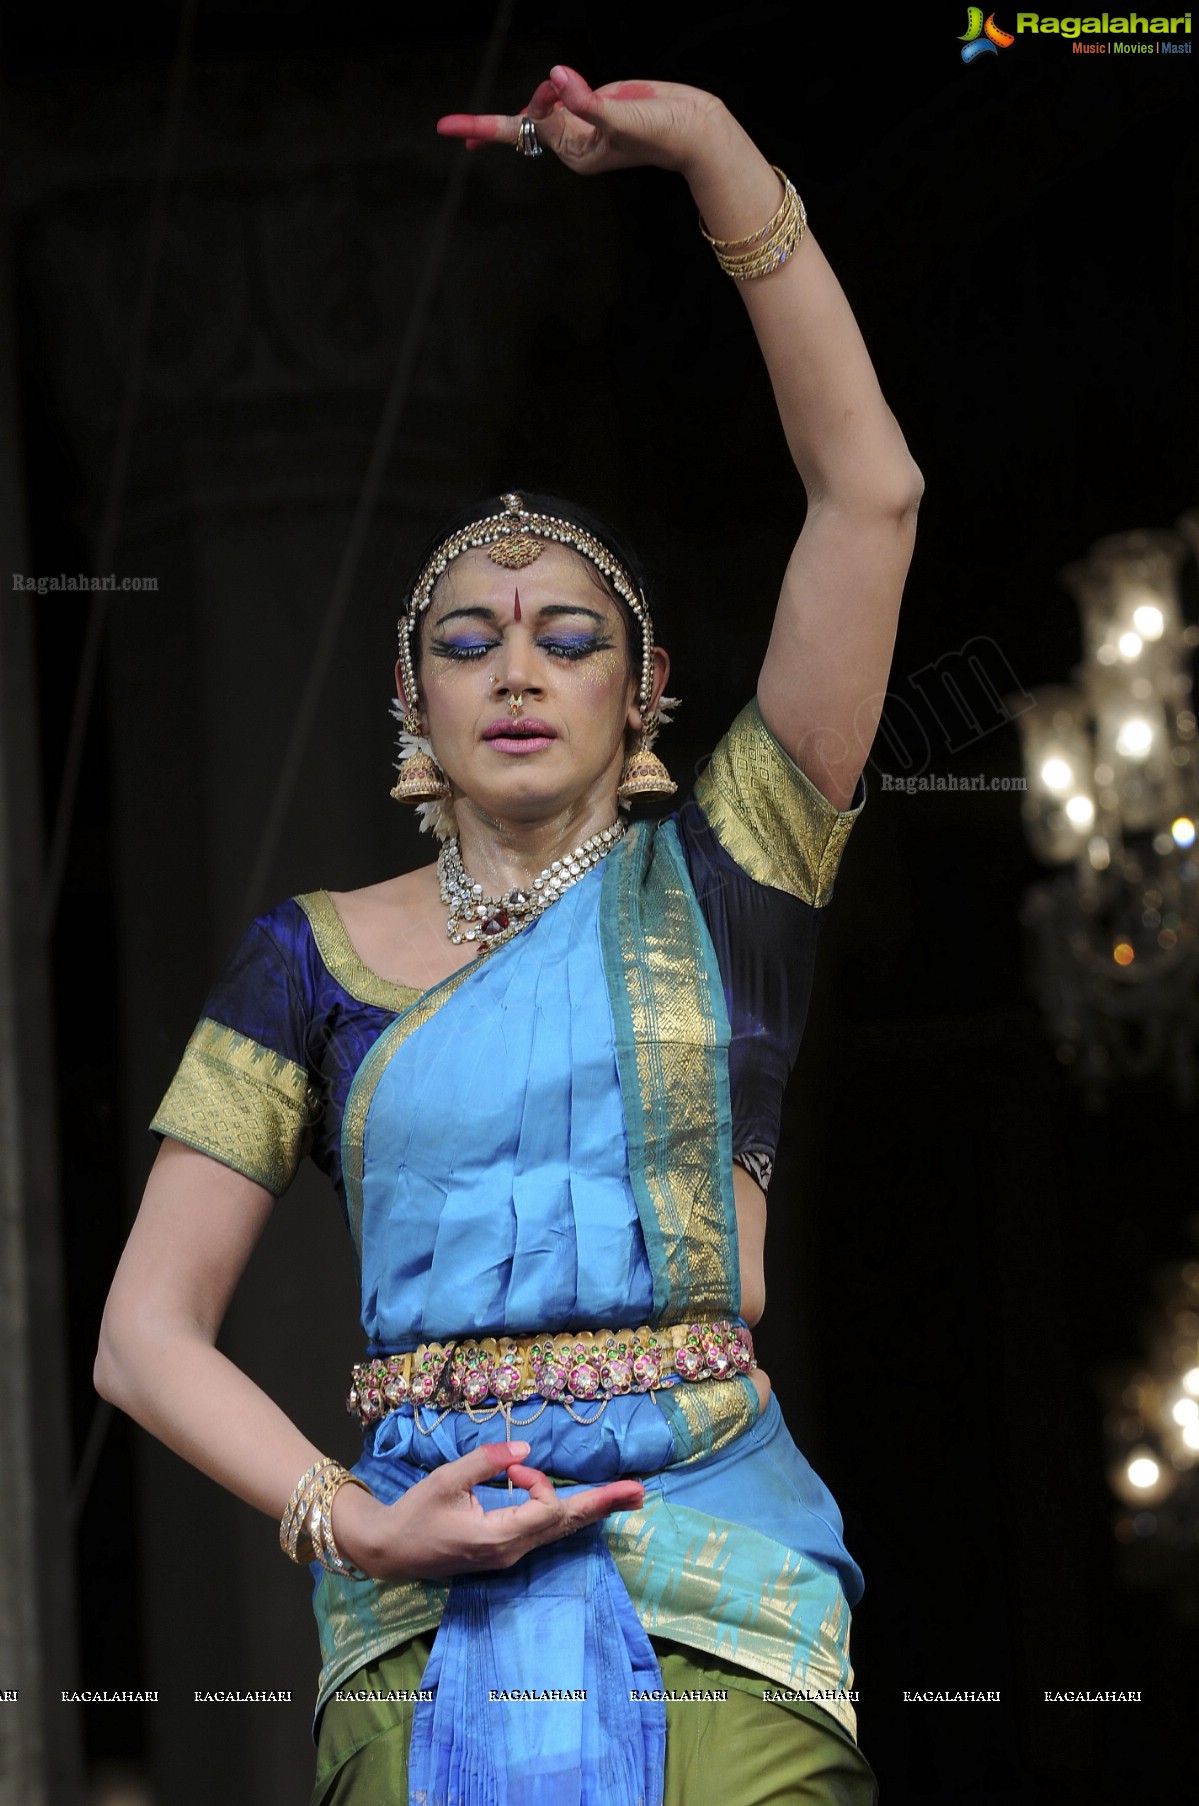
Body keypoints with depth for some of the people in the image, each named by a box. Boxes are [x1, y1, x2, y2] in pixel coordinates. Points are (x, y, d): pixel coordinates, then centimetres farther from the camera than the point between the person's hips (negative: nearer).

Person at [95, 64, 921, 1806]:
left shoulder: (714, 882, 8)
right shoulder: (315, 957, 11)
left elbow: (869, 496, -2)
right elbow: (147, 1330, 8)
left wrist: (714, 151, -7)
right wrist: (352, 1524, -8)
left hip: (713, 1563, -1)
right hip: (420, 1604, 1)